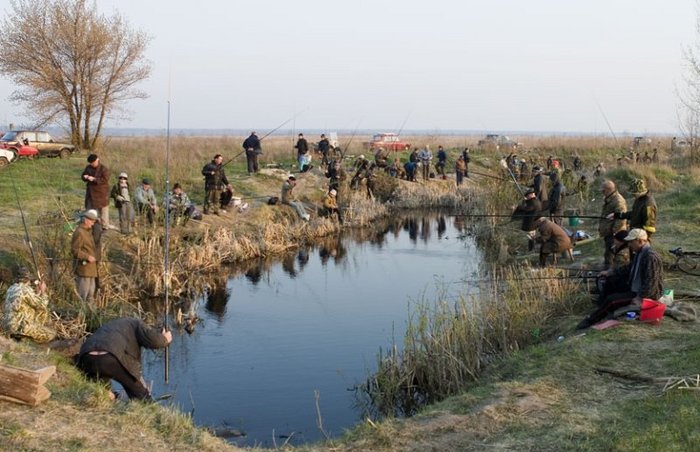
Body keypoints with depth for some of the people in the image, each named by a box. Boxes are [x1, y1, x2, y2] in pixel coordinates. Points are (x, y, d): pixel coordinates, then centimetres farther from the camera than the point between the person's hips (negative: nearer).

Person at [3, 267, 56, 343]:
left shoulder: (11, 289, 10)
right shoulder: (26, 290, -17)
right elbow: (42, 306, -9)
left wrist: (38, 292, 19)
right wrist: (43, 291, 5)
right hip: (22, 327, -9)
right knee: (51, 334, 2)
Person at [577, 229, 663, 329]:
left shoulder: (651, 256, -24)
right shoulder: (640, 253, 8)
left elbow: (651, 283, -28)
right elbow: (628, 269, 20)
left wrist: (639, 298, -27)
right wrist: (609, 272, 12)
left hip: (648, 295, -11)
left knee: (611, 300, -17)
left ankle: (590, 320, -4)